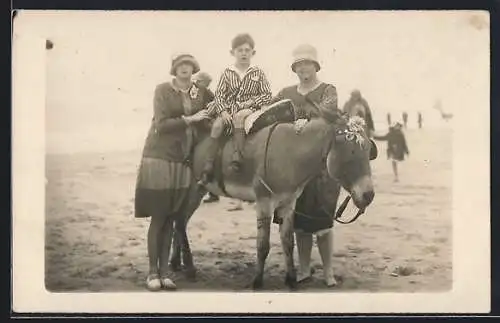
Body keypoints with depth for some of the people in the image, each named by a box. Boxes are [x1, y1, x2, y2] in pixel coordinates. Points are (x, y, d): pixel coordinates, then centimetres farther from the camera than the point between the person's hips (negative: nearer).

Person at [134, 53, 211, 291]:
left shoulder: (200, 92, 10)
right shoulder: (163, 90, -3)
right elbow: (161, 124, -12)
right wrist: (189, 119, -15)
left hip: (184, 161, 4)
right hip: (160, 158, -4)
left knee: (170, 218, 8)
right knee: (157, 217, -1)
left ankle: (164, 271, 14)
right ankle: (153, 272, 7)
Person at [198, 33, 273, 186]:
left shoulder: (258, 73, 6)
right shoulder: (227, 73, 7)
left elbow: (267, 95, 5)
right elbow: (219, 94, 3)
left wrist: (252, 101, -9)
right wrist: (223, 111, -12)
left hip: (249, 109, -2)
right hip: (229, 109, 2)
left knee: (239, 117, -35)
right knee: (217, 124, -24)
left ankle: (237, 157, -41)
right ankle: (208, 169, -24)